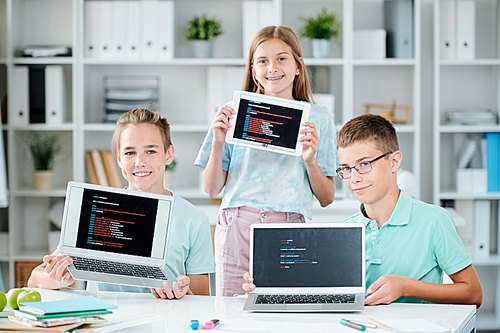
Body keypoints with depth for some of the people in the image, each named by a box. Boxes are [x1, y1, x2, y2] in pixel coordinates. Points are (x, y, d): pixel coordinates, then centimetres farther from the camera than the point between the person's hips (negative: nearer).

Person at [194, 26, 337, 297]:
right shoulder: (236, 114, 10)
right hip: (237, 226, 0)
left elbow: (326, 198, 10)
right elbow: (211, 190, 11)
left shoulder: (318, 118, 11)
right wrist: (218, 143, -3)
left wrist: (310, 160, -7)